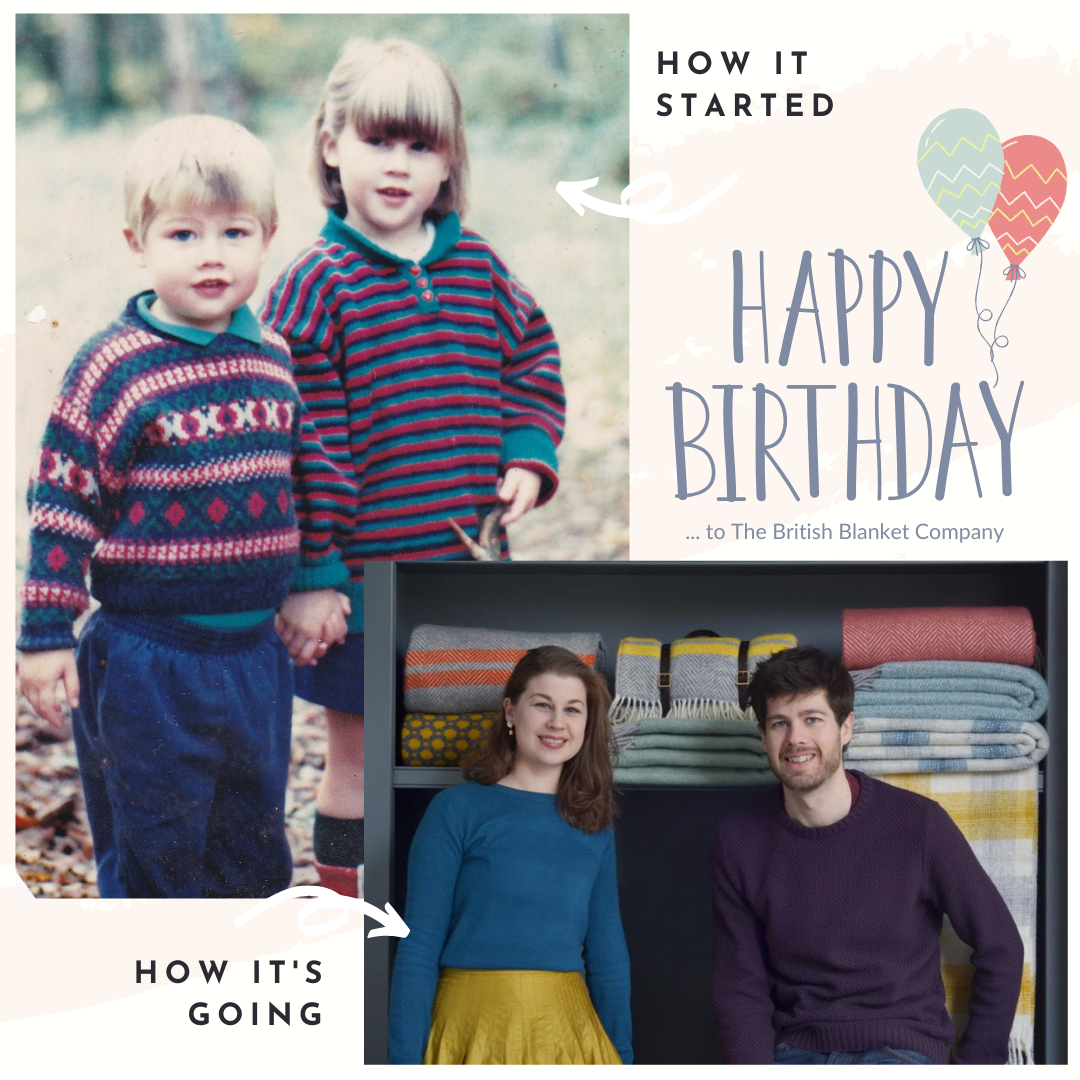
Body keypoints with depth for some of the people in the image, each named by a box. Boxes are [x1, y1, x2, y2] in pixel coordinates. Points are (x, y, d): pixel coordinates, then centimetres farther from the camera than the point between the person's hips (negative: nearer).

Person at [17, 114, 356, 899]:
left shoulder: (273, 356, 4)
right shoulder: (114, 367, -13)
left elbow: (309, 473, 18)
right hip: (147, 656, -5)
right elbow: (64, 503, -11)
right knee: (153, 847, 6)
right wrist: (46, 635, -12)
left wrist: (321, 581, 19)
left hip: (256, 649, 6)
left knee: (255, 843, 18)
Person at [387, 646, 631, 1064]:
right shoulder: (456, 810, -3)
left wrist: (621, 1055, 7)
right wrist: (406, 1060, -12)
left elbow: (607, 950, 12)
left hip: (569, 1031, 4)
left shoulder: (594, 827, 9)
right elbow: (418, 947, -6)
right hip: (475, 1028, -3)